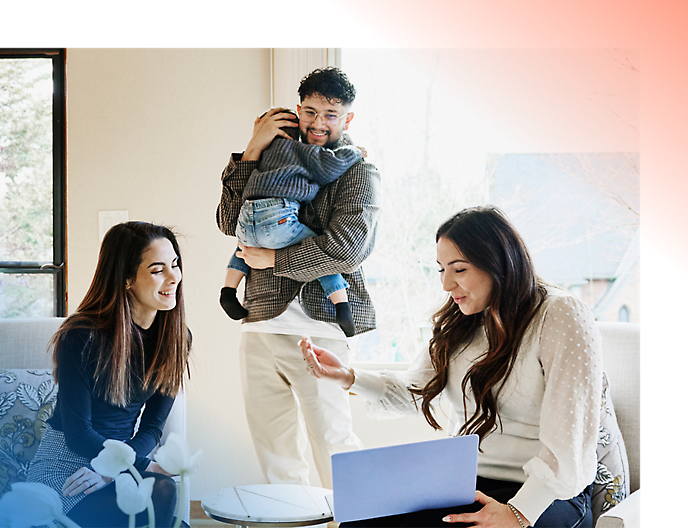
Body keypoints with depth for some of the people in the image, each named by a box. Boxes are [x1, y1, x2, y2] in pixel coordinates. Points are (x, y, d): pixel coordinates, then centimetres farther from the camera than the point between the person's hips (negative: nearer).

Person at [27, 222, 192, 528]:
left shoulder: (176, 338, 1)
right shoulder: (82, 337, -15)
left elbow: (151, 428, 2)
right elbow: (78, 433, -13)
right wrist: (148, 466, -19)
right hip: (63, 463, -5)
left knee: (163, 492, -30)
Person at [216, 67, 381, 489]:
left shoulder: (359, 173, 2)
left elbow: (344, 249, -13)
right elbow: (231, 223, 7)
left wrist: (272, 258, -6)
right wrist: (253, 151, 1)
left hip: (317, 325, -6)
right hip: (261, 321, 6)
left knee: (331, 441, -6)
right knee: (273, 444, 12)